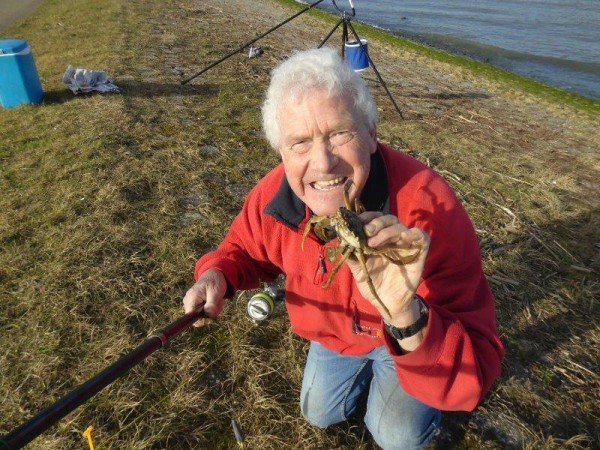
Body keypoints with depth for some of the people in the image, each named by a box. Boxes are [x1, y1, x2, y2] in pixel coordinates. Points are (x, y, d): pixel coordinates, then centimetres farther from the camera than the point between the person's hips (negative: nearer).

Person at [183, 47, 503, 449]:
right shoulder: (272, 197, -29)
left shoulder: (428, 207, -43)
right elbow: (245, 251, -5)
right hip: (335, 331, 5)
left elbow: (475, 372, -42)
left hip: (414, 332, -4)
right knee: (320, 414, 23)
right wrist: (217, 275, -28)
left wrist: (407, 319, -63)